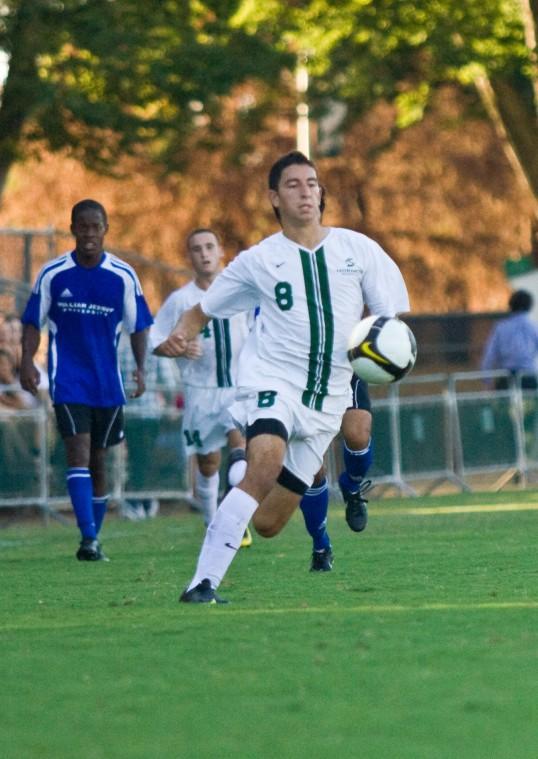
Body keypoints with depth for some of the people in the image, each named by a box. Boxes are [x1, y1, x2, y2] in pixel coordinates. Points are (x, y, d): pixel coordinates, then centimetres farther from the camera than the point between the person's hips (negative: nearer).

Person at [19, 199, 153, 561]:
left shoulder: (124, 277, -1)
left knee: (98, 460, 10)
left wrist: (141, 367, -7)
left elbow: (138, 326, 6)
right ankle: (88, 538, -21)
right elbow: (33, 322, 4)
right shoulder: (52, 274, -2)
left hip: (108, 382, 2)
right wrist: (27, 361, -10)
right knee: (78, 453, -15)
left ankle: (95, 539, 21)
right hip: (68, 380, -2)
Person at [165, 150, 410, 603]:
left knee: (267, 523, 2)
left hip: (327, 399, 3)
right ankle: (202, 583, -34)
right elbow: (202, 311, 14)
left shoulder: (357, 249, 7)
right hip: (273, 383, -3)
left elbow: (395, 315, 9)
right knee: (266, 465, -34)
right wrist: (182, 334, -10)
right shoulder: (259, 260, 5)